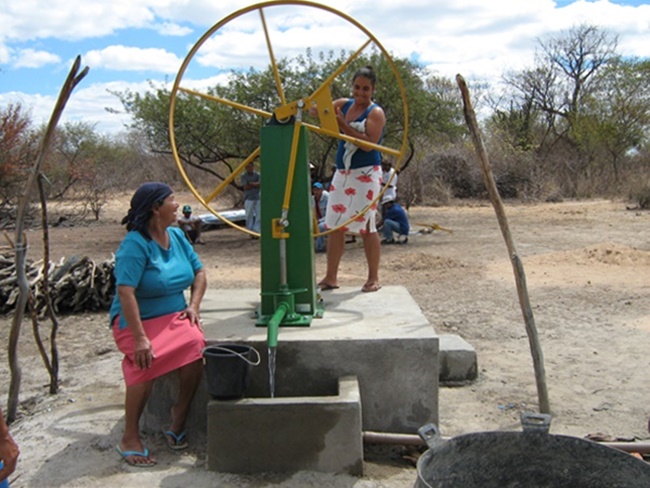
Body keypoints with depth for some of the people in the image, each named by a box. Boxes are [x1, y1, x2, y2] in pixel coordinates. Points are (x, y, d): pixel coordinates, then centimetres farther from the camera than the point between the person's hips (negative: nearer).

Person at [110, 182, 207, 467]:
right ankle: (130, 438, -12)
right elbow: (125, 292, -25)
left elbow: (199, 272, 14)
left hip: (174, 316, 5)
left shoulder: (177, 236, 4)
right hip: (138, 320, -5)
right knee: (147, 362, -31)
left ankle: (178, 421, -6)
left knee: (196, 346, -25)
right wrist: (140, 338, -31)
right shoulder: (134, 244, -17)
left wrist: (193, 306, -1)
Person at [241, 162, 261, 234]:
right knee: (249, 216, -3)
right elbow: (246, 187, -9)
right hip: (249, 198, -2)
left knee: (259, 215, 0)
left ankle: (257, 230, 5)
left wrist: (251, 183, -12)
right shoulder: (244, 176, 0)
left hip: (257, 198, 2)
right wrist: (255, 185, -9)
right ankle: (250, 230, 4)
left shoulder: (257, 175, 6)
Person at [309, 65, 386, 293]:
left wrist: (344, 125, -23)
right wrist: (316, 105, -14)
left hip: (366, 174, -6)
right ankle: (331, 277, 12)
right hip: (342, 173, 6)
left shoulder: (375, 113, -7)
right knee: (335, 224, 5)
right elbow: (314, 111, 9)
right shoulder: (344, 104, 10)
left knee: (366, 225, -3)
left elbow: (368, 144, -20)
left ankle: (373, 278, 9)